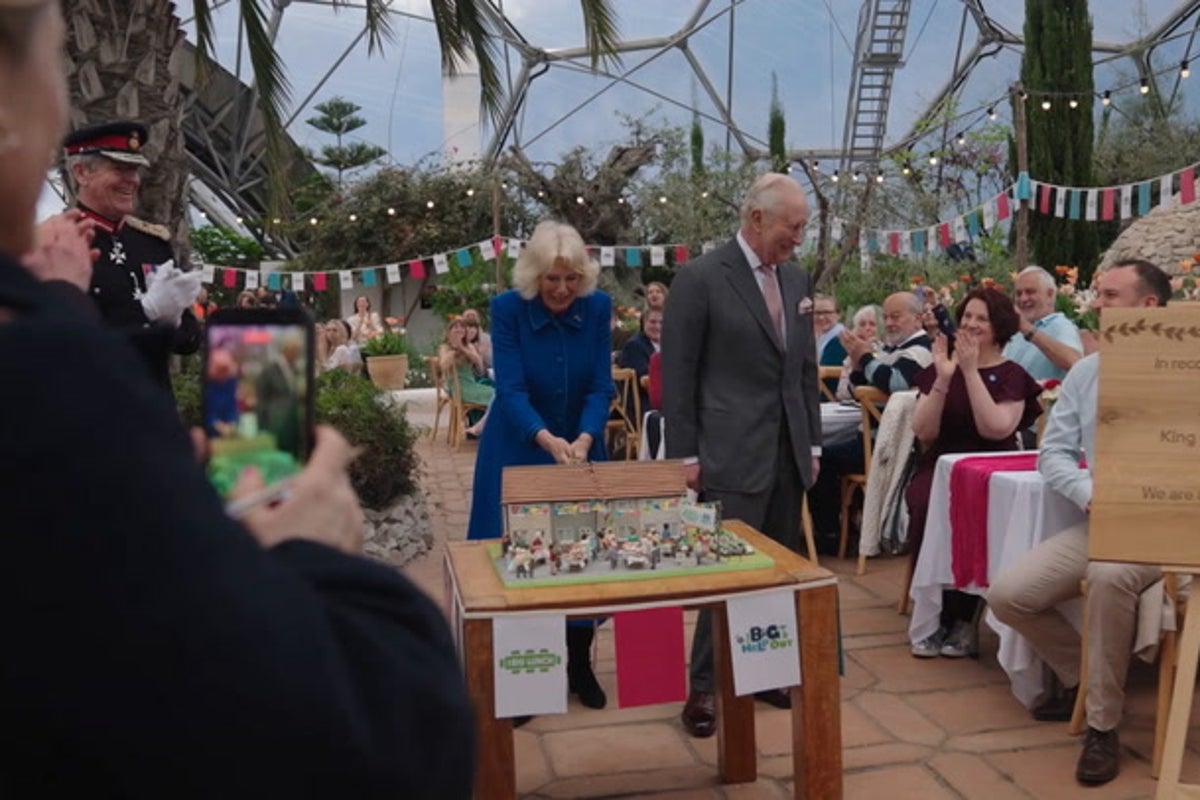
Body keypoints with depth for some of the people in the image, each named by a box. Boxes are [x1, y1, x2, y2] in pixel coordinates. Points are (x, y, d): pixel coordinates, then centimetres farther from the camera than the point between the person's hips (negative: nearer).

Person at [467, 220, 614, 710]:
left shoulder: (598, 307, -11)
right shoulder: (507, 308, -17)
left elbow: (601, 387, -12)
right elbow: (511, 390, -23)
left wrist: (583, 440, -30)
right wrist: (547, 440, -40)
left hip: (582, 446, 2)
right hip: (519, 450, -2)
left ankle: (579, 666, 23)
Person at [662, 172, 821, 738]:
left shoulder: (796, 279, 12)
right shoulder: (700, 278, -8)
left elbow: (806, 368, 17)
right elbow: (677, 374, -8)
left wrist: (812, 443, 14)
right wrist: (684, 454, -10)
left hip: (788, 453, 6)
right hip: (733, 454, -6)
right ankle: (703, 687, 10)